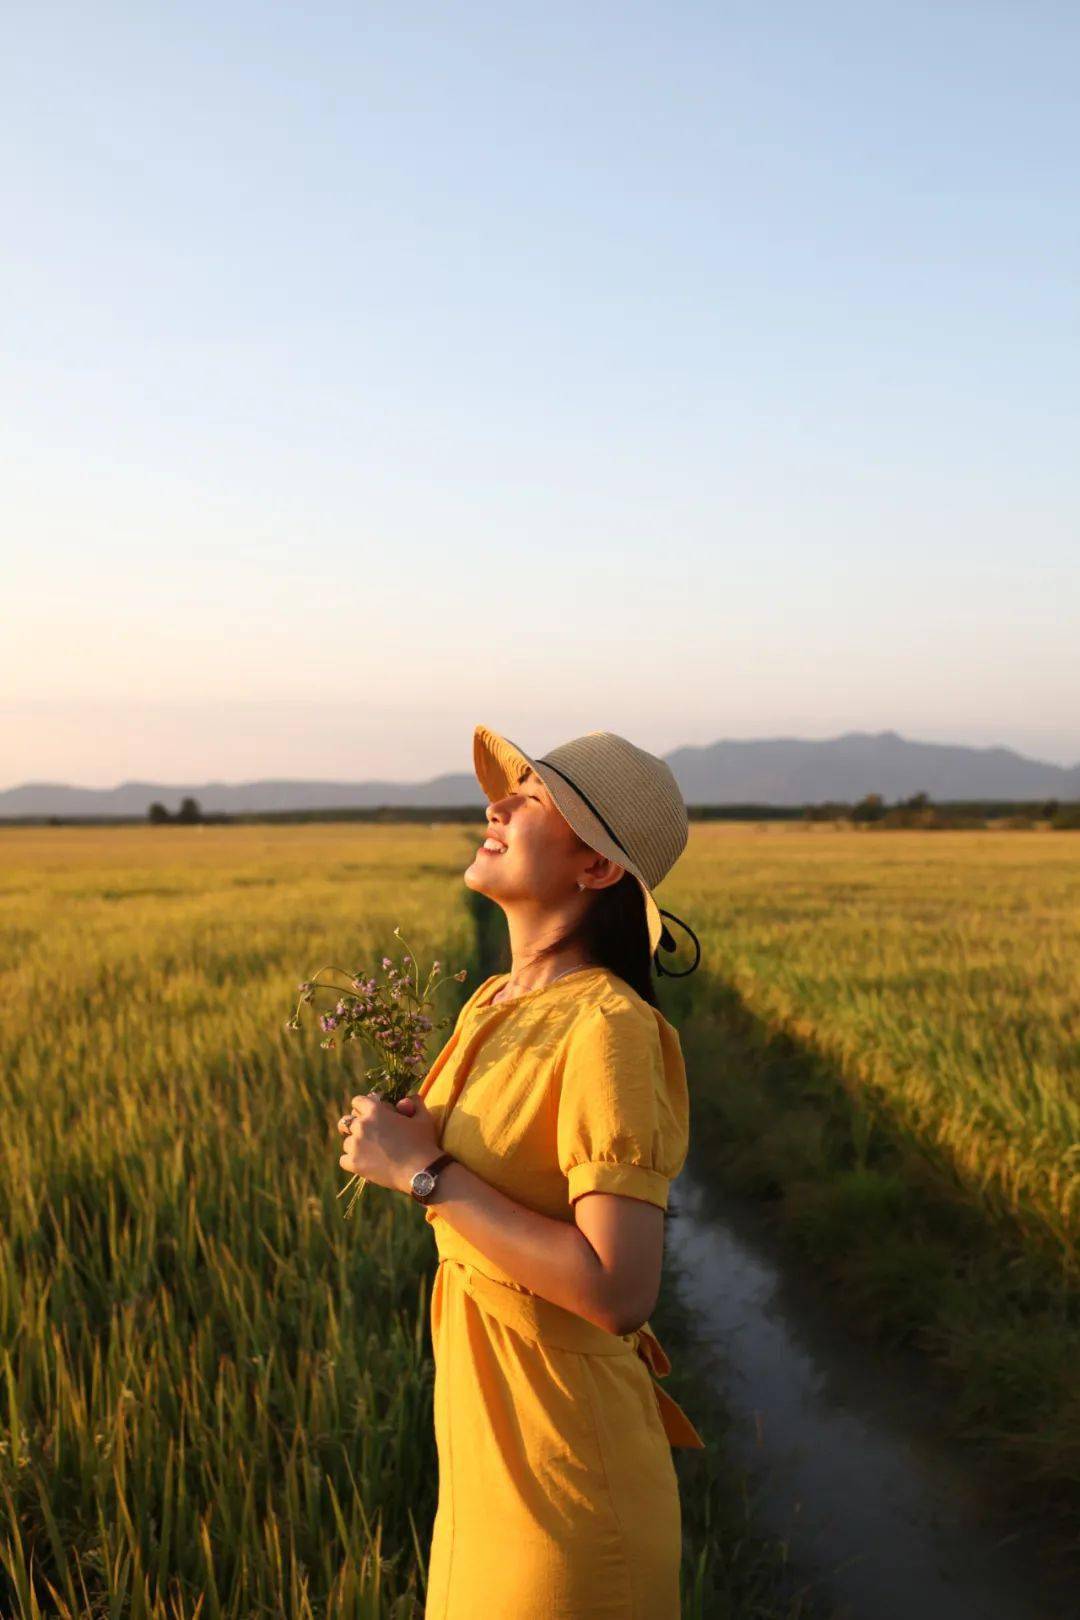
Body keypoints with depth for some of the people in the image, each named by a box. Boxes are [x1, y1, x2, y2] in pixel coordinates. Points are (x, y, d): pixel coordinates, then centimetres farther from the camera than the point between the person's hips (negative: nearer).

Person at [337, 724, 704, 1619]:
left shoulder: (608, 1031, -22)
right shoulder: (494, 1008, 4)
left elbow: (618, 1291, -28)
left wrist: (424, 1170, -23)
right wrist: (414, 1140, -2)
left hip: (560, 1458, -8)